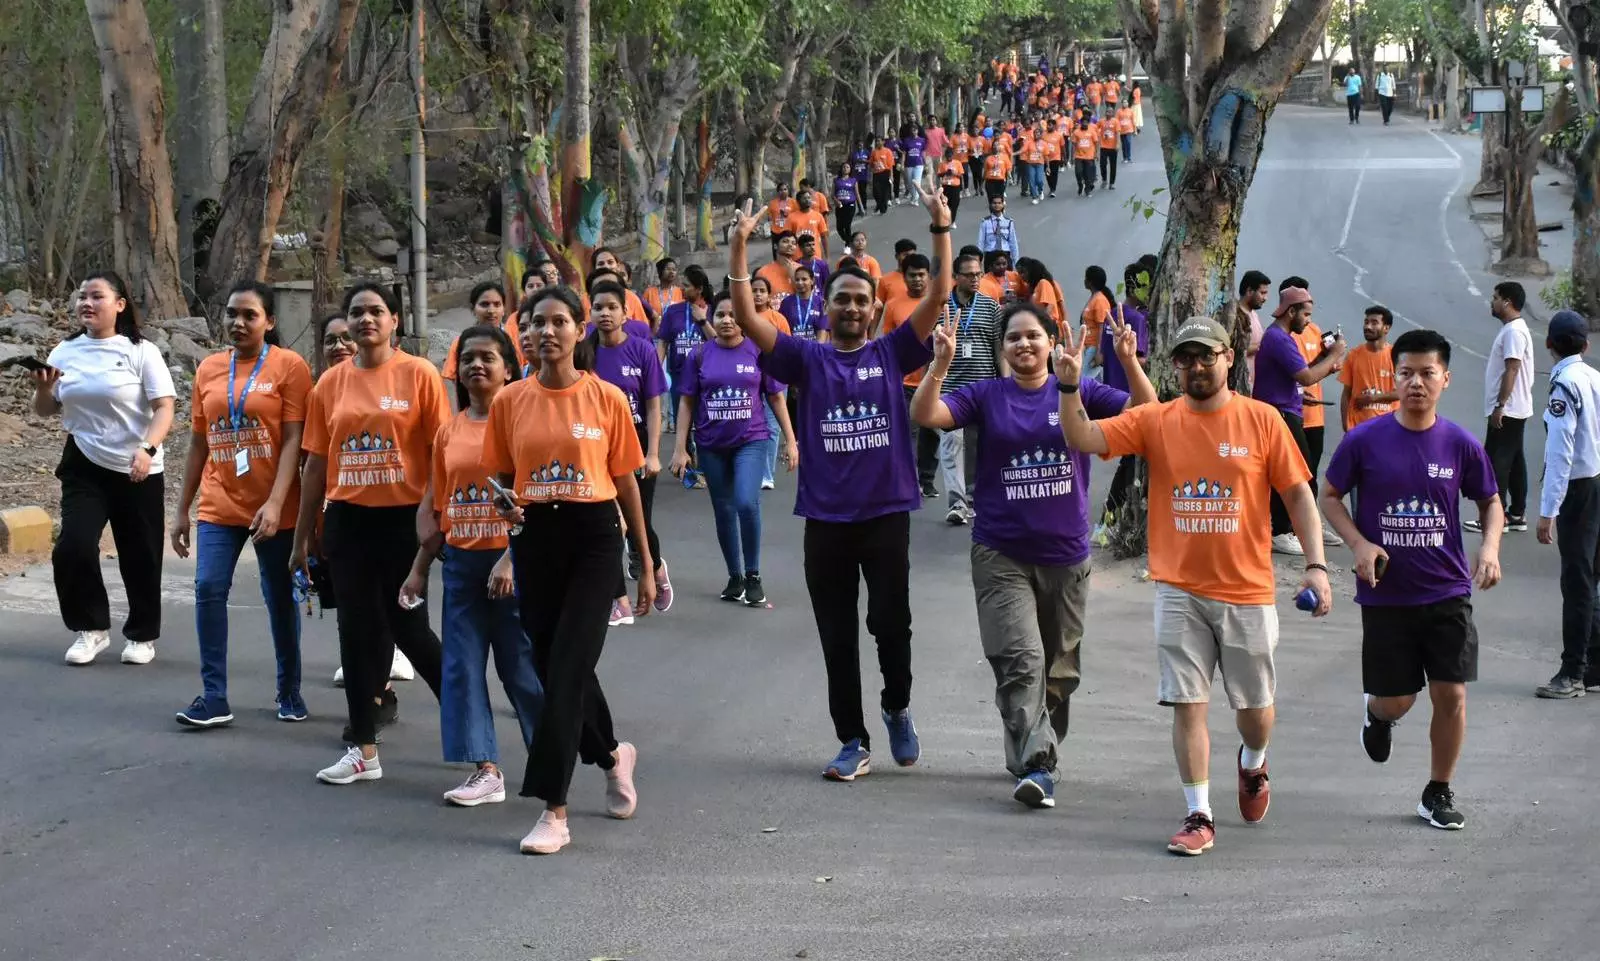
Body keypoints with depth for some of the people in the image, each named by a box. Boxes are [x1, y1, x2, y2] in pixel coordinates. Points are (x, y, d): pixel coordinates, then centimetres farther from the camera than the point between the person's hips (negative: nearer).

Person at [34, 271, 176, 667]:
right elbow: (45, 411, 13)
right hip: (84, 468, 3)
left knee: (139, 556, 5)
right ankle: (90, 629, 4)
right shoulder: (65, 352, 5)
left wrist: (147, 450, -27)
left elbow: (164, 408, -11)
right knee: (73, 546, -13)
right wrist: (43, 388, -9)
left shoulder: (141, 352, -6)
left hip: (138, 471, -3)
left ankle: (142, 636, 24)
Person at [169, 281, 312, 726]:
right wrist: (182, 509, 10)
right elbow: (198, 443, 11)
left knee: (280, 598, 8)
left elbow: (293, 441, -12)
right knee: (208, 590, -8)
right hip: (219, 506, 3)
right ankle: (214, 697, -3)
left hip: (273, 508, -3)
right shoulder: (208, 369, 7)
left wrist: (275, 503, -21)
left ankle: (289, 691, 24)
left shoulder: (289, 367, -6)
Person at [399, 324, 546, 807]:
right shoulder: (449, 431, 10)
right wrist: (419, 569, 12)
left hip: (512, 560, -5)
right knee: (462, 665, 2)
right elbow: (438, 508, 14)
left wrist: (511, 560, -19)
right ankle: (486, 771, 7)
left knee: (522, 664, 2)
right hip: (461, 560, 6)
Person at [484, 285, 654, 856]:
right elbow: (502, 477, 13)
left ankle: (554, 810, -9)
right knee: (557, 667, 10)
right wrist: (506, 506, -11)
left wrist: (646, 565, 5)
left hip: (594, 536, -3)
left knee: (567, 669, -11)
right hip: (535, 536, 3)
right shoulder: (510, 402, 4)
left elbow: (626, 483, 4)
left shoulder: (607, 399, -1)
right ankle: (613, 755, 40)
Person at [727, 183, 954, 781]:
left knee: (891, 623, -1)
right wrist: (740, 247, -13)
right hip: (826, 519, 1)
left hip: (886, 513, -1)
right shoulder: (807, 359, 5)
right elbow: (747, 318, -4)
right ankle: (853, 742, 15)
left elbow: (938, 298, -3)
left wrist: (941, 229, -12)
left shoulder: (892, 353, 5)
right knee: (837, 637, 5)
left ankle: (897, 708, 27)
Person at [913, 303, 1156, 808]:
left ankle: (1035, 756, 30)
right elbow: (924, 416, -13)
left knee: (1059, 667, 13)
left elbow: (1146, 414, -7)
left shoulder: (1077, 392, 1)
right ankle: (1036, 766, -19)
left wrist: (1131, 365, -24)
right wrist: (941, 364, -28)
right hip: (1001, 554, -2)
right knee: (1021, 660, -16)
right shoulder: (986, 396, -1)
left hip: (1066, 554, 2)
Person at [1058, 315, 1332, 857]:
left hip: (1247, 591, 0)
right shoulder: (1155, 421, 1)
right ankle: (1199, 817, 8)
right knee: (1188, 705, -1)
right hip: (1179, 592, 0)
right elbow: (1083, 439, -6)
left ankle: (1253, 764, 45)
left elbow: (1298, 493, 0)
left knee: (1254, 706, 12)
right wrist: (1070, 388, -23)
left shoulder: (1262, 420, -2)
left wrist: (1316, 564, -7)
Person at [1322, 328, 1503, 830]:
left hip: (1447, 593, 1)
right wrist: (1359, 544, -12)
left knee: (1451, 694, -2)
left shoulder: (1461, 445, -3)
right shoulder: (1365, 440, -8)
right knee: (1396, 701, 4)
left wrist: (1490, 548, -9)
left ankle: (1439, 793, 17)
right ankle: (1377, 714, 42)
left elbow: (1490, 503, 11)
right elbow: (1329, 496, 3)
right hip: (1386, 595, -1)